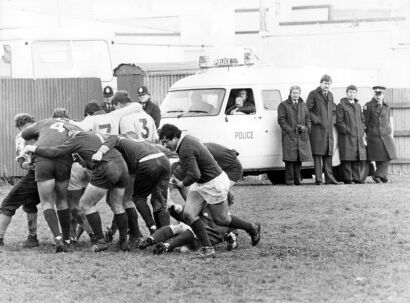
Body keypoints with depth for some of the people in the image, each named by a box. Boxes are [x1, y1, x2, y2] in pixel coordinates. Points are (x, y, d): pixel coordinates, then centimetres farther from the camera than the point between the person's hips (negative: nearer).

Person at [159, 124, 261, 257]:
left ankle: (253, 228, 30)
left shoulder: (185, 150, -28)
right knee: (189, 214, -4)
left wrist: (182, 183, -16)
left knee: (221, 220, 8)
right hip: (200, 185, 10)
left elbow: (194, 175, -33)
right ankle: (207, 248, -2)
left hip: (214, 183, -10)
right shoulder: (188, 139, 2)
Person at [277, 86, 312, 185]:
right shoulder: (283, 105, 4)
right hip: (289, 136, -4)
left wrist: (306, 128, -1)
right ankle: (289, 181, -4)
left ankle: (298, 180, 12)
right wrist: (290, 130, -13)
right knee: (290, 160, -6)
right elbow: (281, 120, -3)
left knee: (299, 159, 5)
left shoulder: (303, 105, 19)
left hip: (302, 136, 4)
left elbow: (308, 118, 19)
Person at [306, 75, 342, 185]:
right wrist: (316, 120, -13)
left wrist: (332, 121, 11)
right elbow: (307, 110, -7)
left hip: (328, 129, 7)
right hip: (317, 129, -7)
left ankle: (329, 178, 10)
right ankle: (318, 179, -8)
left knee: (328, 155, 7)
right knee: (317, 154, -7)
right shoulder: (313, 94, -3)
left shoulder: (330, 95, 18)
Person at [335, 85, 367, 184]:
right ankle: (348, 179, -2)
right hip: (346, 137, -6)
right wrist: (347, 130, -13)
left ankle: (358, 178, 7)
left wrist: (362, 131, 9)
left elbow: (362, 120, 23)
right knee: (347, 159, -6)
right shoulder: (341, 106, 0)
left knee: (360, 159, 2)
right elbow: (339, 122, -6)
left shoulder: (358, 106, 20)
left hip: (359, 137, 6)